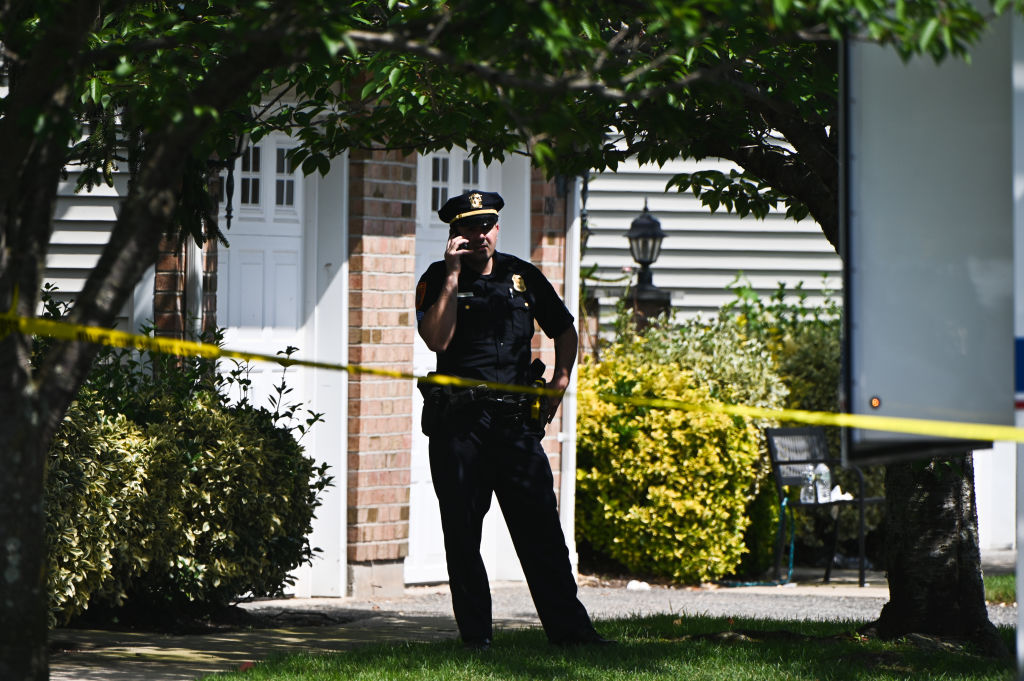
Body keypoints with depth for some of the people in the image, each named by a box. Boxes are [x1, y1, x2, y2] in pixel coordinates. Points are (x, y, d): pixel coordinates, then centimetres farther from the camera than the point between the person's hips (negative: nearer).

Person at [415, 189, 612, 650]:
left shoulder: (523, 276, 12)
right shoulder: (438, 280, 3)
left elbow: (564, 330, 24)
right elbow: (437, 339, -14)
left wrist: (560, 381, 9)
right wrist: (453, 275, -14)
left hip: (516, 418, 2)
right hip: (458, 422, -2)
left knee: (541, 528, -1)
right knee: (462, 533, 1)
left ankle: (568, 628, 1)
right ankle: (475, 636, 7)